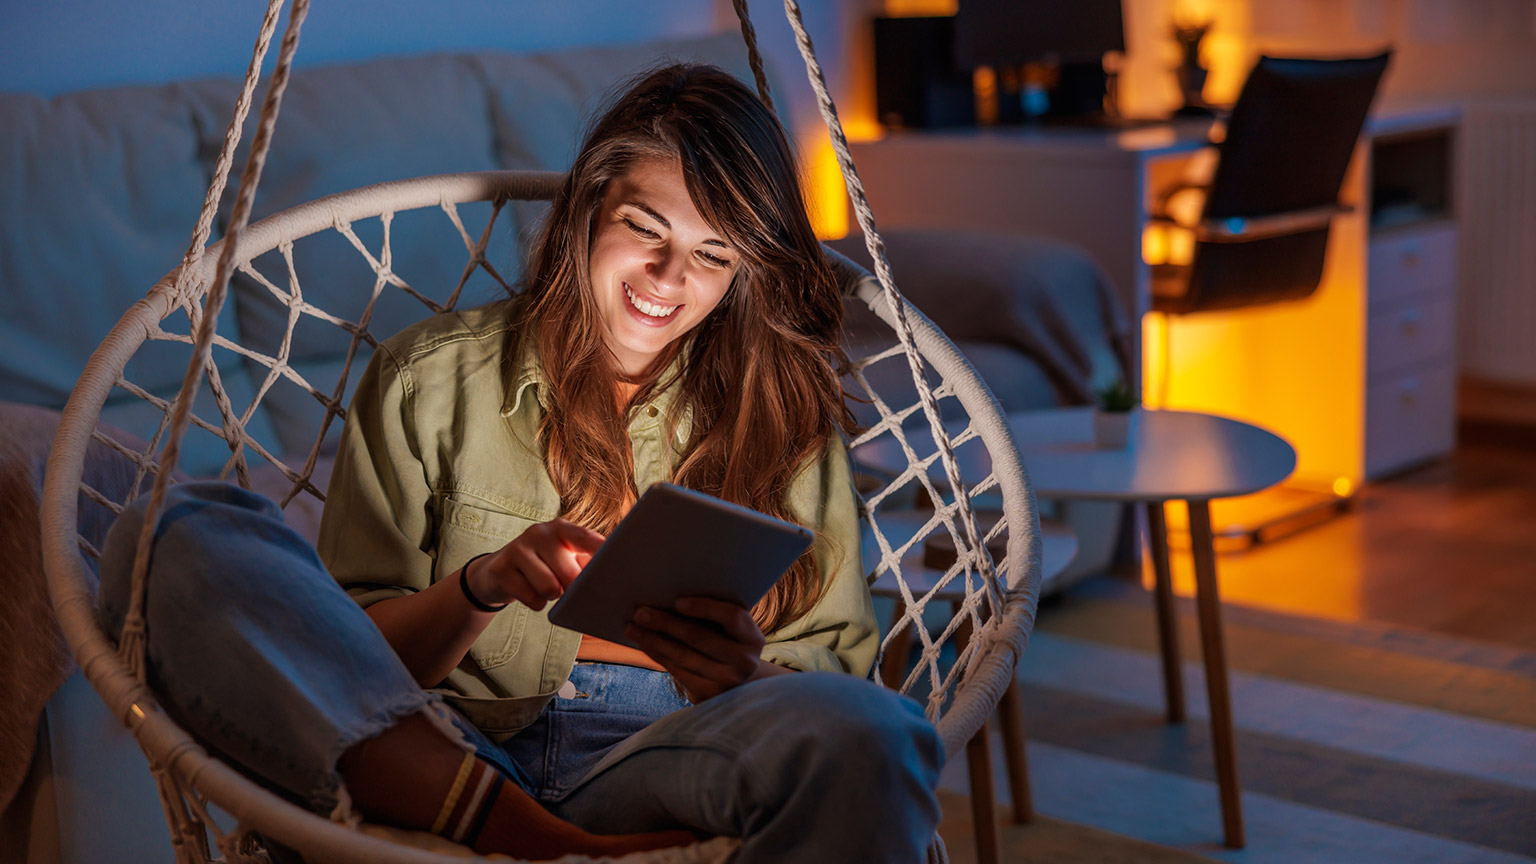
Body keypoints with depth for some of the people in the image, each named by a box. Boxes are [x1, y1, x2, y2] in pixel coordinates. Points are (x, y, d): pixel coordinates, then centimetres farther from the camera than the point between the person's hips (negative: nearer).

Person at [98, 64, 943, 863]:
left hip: (666, 779, -1)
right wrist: (482, 588, -13)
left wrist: (745, 677, -13)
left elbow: (836, 671, 10)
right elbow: (357, 654, 8)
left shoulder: (784, 408, 15)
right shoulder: (431, 377, 12)